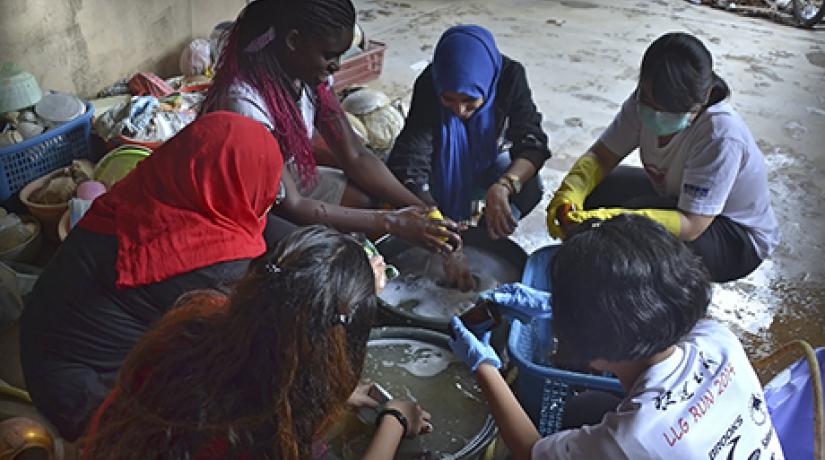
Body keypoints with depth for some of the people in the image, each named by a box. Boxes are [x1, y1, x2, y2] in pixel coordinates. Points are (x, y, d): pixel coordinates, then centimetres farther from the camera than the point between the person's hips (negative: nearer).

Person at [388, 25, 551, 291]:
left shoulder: (510, 76, -28)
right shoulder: (428, 86, -33)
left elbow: (533, 143, -30)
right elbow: (410, 168, -39)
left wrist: (503, 187, -52)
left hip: (489, 164, 1)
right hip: (443, 169, 0)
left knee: (529, 189, -31)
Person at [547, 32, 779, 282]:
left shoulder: (721, 135, -35)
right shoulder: (648, 101, -17)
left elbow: (691, 226, -36)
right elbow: (601, 156, -10)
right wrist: (571, 191, -32)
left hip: (740, 240, -6)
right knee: (589, 193, -12)